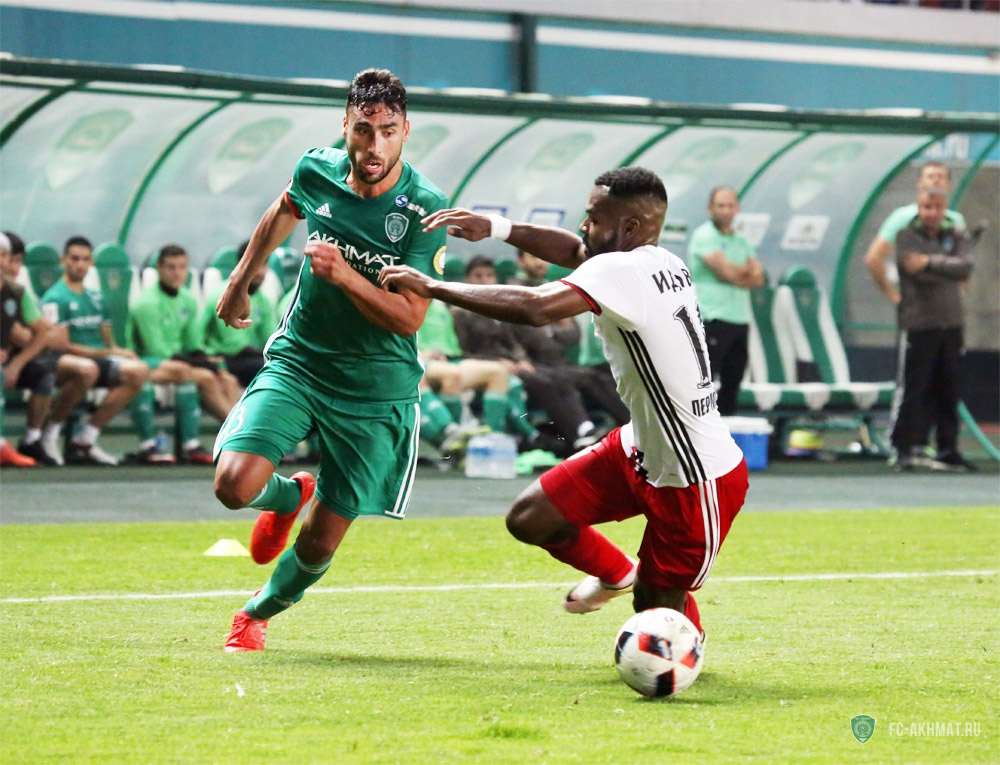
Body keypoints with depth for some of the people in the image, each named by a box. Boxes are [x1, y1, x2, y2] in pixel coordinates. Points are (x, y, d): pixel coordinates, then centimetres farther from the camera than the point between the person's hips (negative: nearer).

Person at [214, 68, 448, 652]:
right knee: (235, 485, -19)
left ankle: (261, 612, 35)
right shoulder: (318, 170, -6)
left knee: (319, 544, 1)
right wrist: (240, 281, 28)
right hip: (298, 359, 2)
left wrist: (343, 274, -34)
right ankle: (291, 495, 19)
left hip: (377, 386, -2)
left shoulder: (425, 207, -18)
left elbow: (408, 319, -20)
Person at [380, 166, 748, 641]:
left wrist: (432, 287, -32)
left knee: (656, 608, 7)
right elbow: (575, 252, 20)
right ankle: (618, 574, 31)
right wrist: (496, 228, 8)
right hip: (643, 447, 9)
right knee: (529, 518, 6)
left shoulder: (621, 272, -26)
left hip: (698, 483, -9)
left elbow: (537, 307, -39)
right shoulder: (664, 264, 1)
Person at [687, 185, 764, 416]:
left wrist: (735, 273, -10)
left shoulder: (741, 240, 18)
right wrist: (746, 270, 2)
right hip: (713, 319, -8)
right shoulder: (704, 236, -5)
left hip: (740, 319, 8)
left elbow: (757, 277, 8)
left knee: (732, 381, 9)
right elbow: (726, 270, -16)